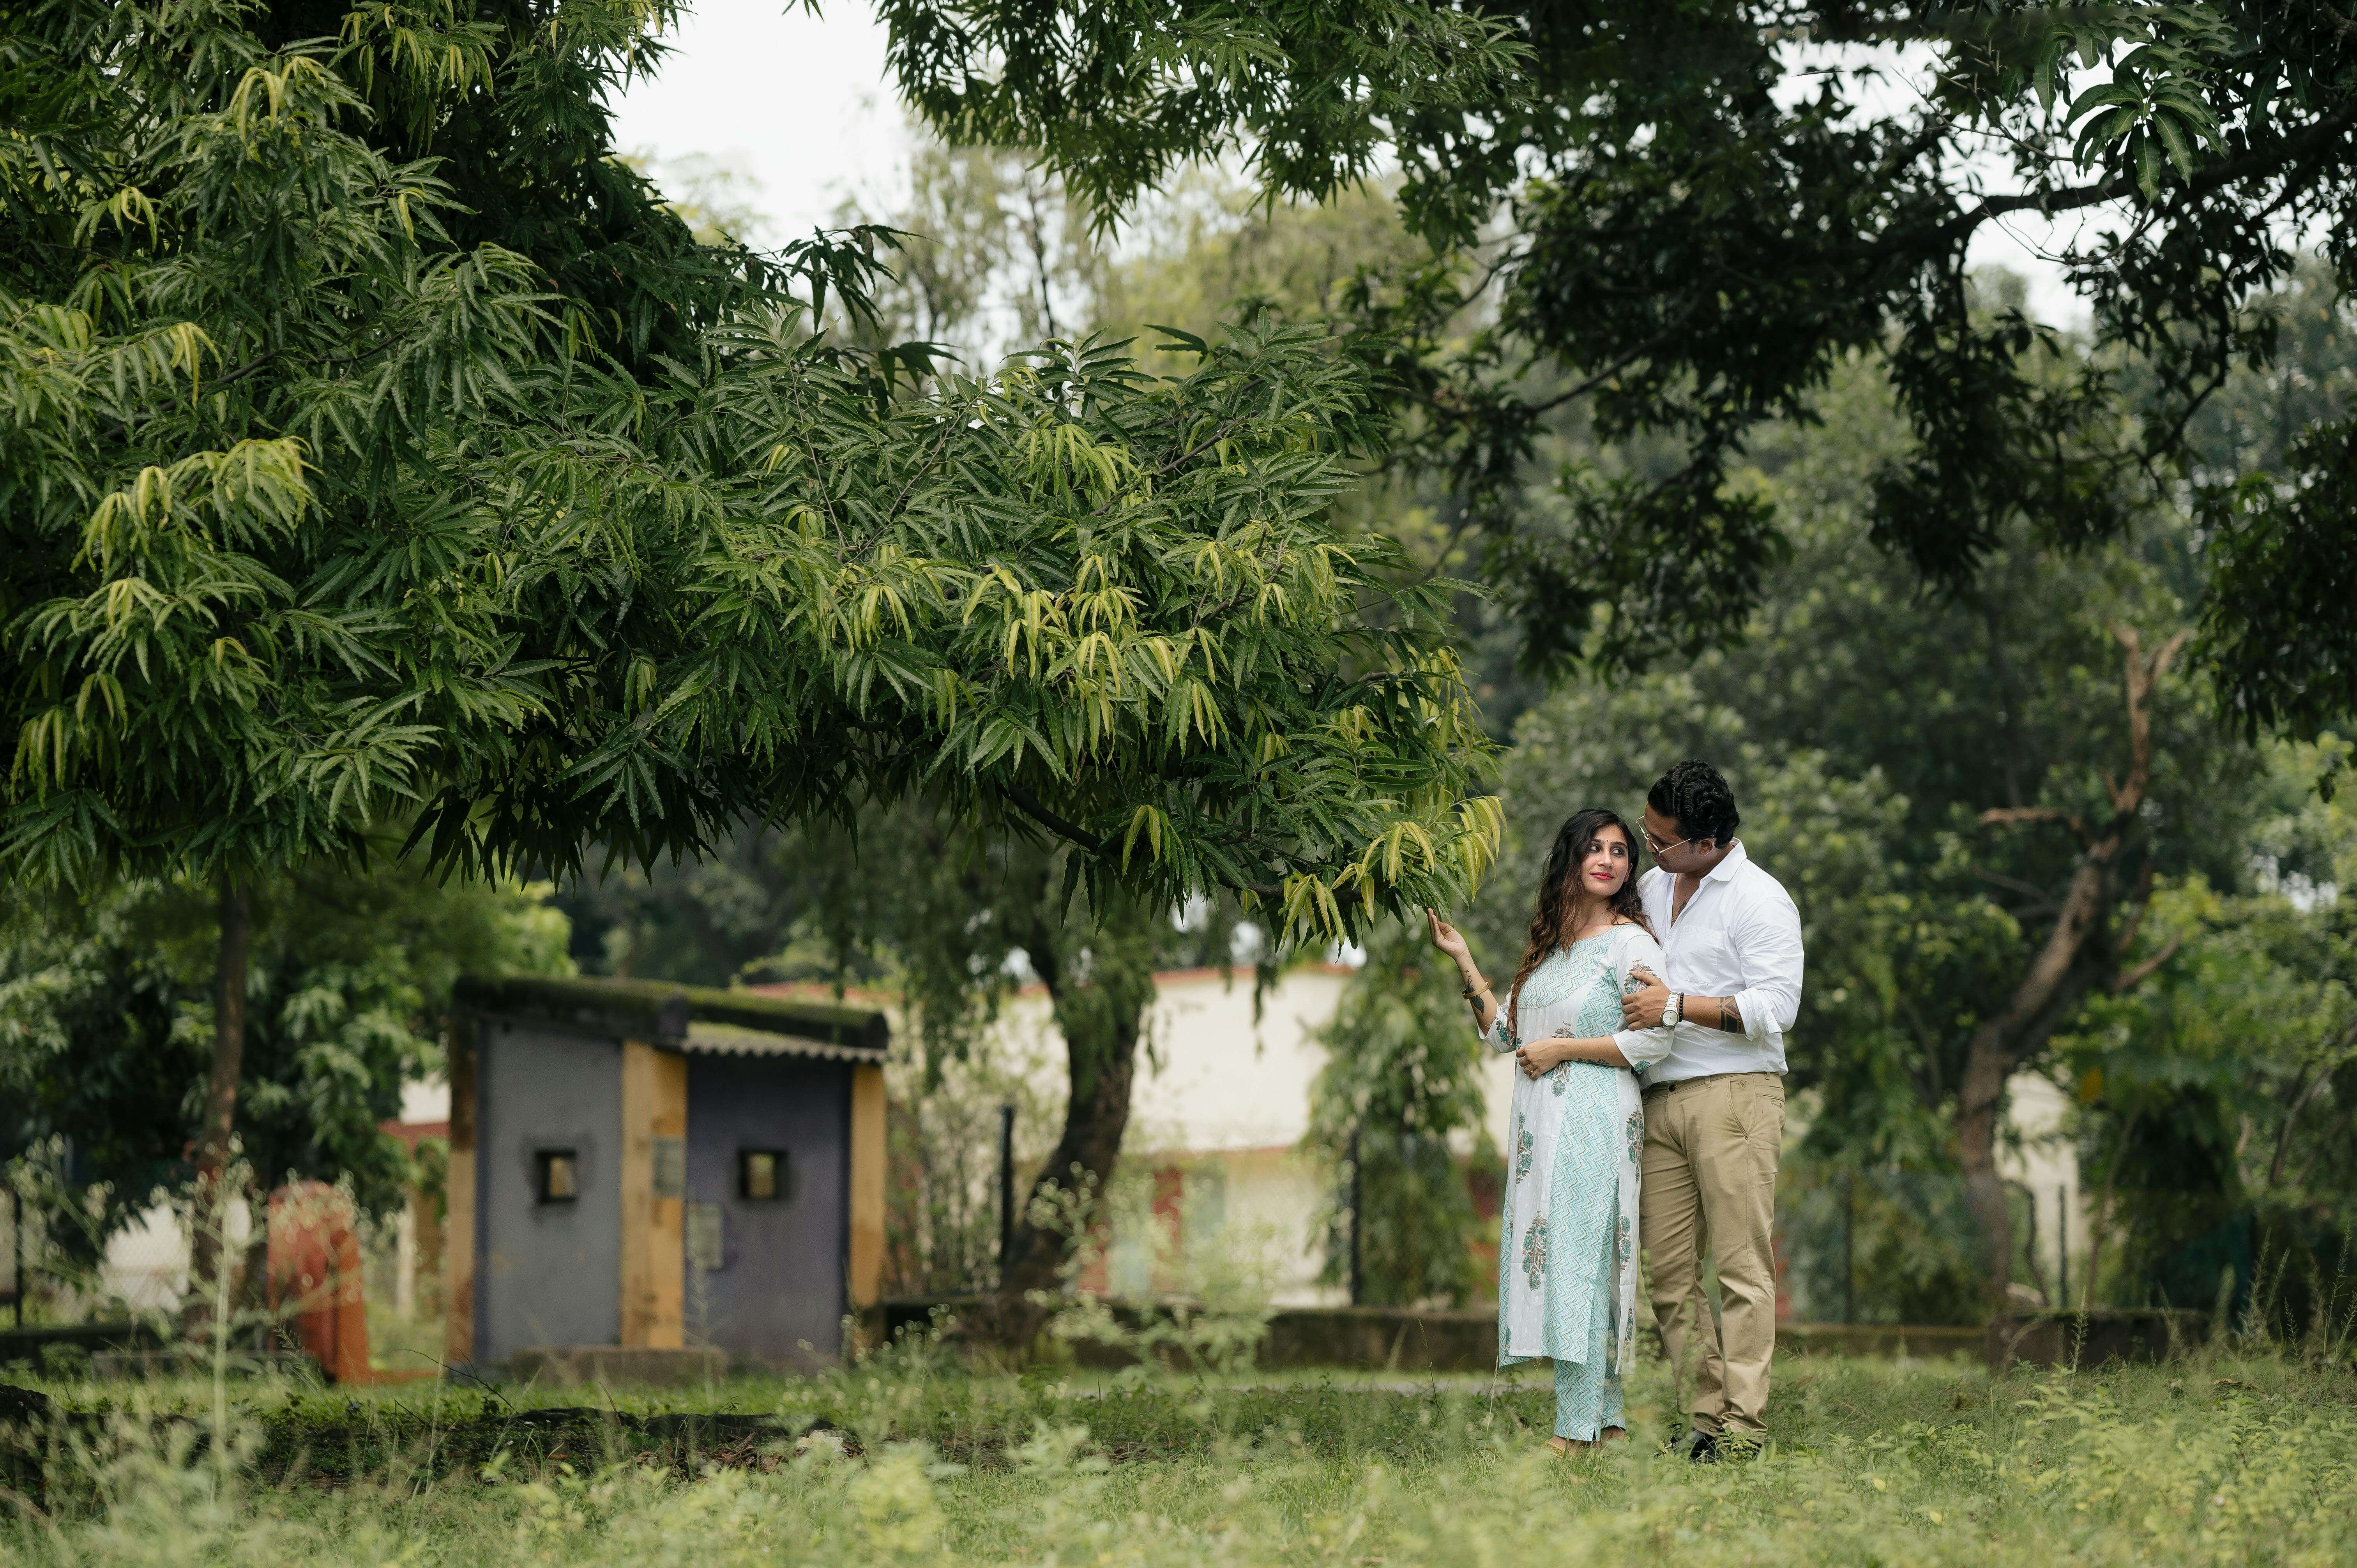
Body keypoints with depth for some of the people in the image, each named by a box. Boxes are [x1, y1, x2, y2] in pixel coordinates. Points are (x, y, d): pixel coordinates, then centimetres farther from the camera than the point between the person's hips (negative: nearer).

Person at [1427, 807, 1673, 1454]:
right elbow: (1505, 1032, 20)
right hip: (1542, 1126, 8)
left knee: (1578, 1259, -10)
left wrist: (1562, 1049, -11)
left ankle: (1580, 1429, -9)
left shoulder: (1629, 943, -5)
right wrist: (1462, 959, 15)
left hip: (1596, 1122, -8)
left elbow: (1654, 1038, -13)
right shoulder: (1548, 945, 18)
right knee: (1550, 1257, 5)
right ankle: (1603, 1417, 10)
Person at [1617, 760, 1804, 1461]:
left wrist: (1676, 1007, -15)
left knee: (1743, 1264, -8)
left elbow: (1775, 1007, -13)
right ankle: (1706, 1414, 5)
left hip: (1735, 1094, -7)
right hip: (1660, 1100, 7)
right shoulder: (1651, 888, 18)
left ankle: (1744, 1425, -10)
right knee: (1668, 1267, 1)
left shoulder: (1760, 899, -4)